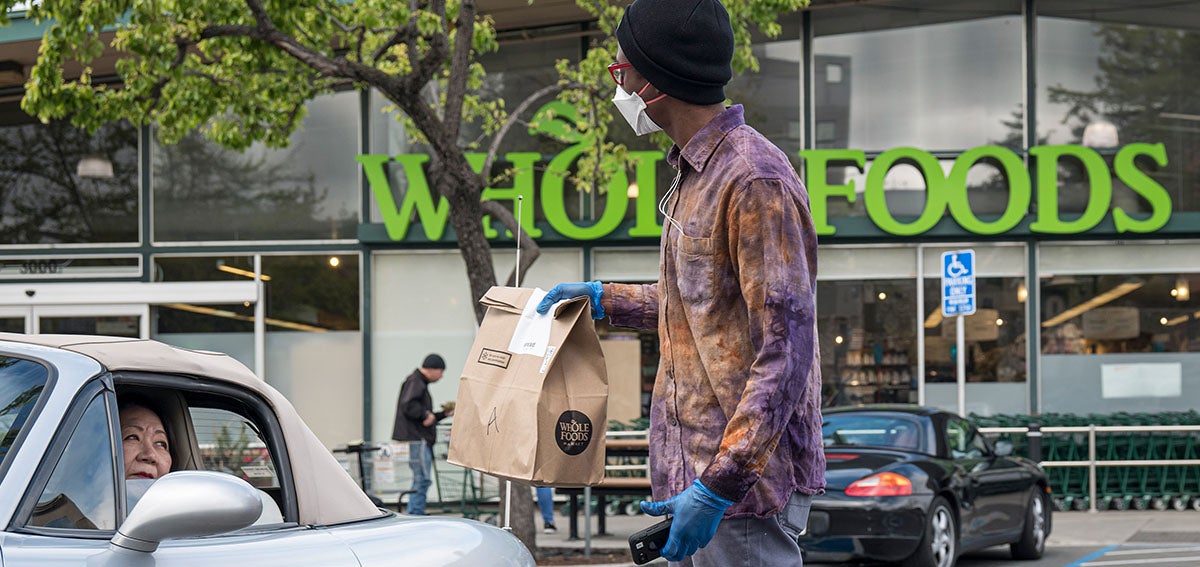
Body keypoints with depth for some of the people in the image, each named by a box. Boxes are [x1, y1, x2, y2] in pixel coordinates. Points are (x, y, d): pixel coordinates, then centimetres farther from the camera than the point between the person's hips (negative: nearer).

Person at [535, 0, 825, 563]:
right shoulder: (693, 174, 15)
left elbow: (785, 352, -22)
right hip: (693, 470, 10)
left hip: (743, 484, -10)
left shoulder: (754, 180, -17)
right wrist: (605, 299, 27)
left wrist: (718, 484, -26)